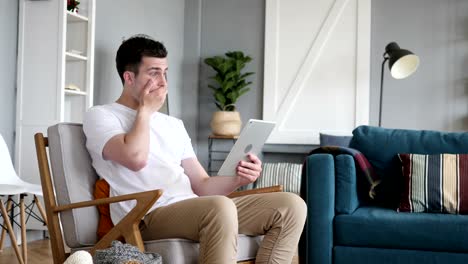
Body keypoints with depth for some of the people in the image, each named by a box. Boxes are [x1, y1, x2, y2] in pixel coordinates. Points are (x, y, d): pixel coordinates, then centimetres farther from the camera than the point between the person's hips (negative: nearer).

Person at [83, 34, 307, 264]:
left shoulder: (174, 125, 25)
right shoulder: (100, 116, 5)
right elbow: (136, 158, -17)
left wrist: (237, 179, -2)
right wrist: (145, 110, 1)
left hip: (194, 210, 7)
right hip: (147, 218, -7)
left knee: (291, 205, -8)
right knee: (221, 206, -38)